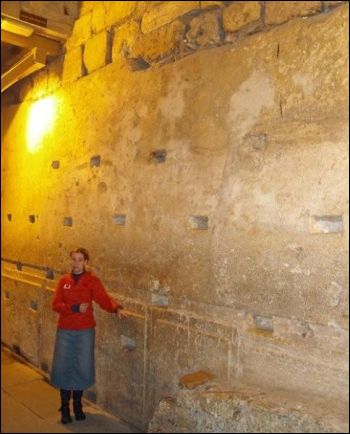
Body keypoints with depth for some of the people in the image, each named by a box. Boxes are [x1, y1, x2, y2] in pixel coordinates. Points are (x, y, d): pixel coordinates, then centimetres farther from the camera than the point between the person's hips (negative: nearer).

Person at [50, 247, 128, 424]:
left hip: (85, 331, -2)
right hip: (65, 331, 2)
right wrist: (75, 308, -19)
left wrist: (117, 308, -32)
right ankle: (65, 408, 20)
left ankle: (77, 405, 26)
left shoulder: (92, 280, -4)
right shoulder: (64, 281, 3)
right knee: (63, 368, 4)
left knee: (82, 368, 5)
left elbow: (104, 299, -14)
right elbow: (56, 304, -4)